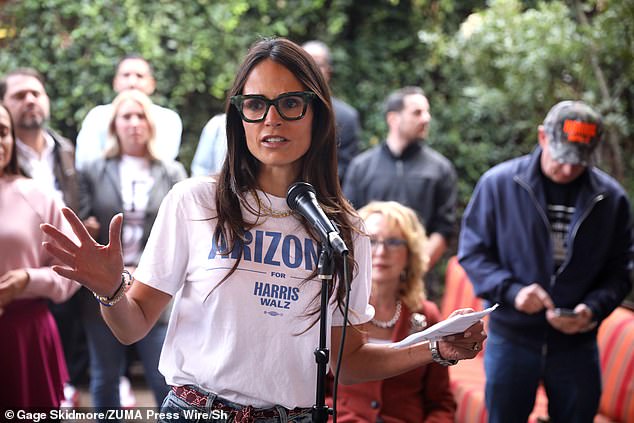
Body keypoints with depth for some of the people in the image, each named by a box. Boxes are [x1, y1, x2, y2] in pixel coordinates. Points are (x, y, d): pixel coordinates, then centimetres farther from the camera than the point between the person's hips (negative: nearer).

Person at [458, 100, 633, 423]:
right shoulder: (498, 184, -6)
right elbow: (472, 252, -2)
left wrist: (593, 308, -16)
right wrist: (511, 290, -18)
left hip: (577, 345, 1)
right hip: (511, 338, -1)